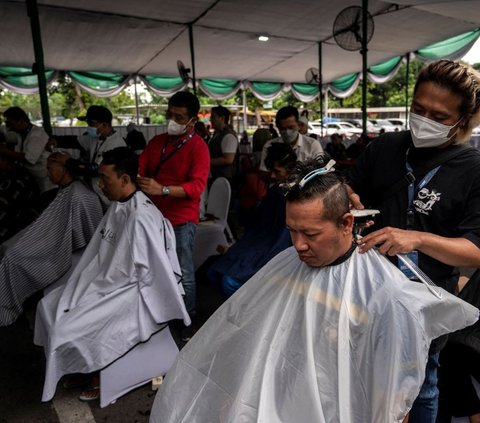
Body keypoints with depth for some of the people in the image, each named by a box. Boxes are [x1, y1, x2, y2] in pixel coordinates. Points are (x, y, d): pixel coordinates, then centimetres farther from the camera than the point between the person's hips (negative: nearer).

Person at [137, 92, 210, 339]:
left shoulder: (198, 147, -7)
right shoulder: (157, 141, 13)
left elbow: (197, 185, -18)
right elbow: (139, 168, 9)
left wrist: (162, 189, -28)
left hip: (181, 219, -6)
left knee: (183, 272, -1)